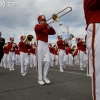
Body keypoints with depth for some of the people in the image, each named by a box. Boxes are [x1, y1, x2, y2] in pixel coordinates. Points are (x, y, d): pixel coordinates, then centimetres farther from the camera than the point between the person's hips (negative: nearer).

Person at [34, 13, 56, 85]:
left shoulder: (47, 28, 19)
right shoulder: (37, 26, 5)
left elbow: (53, 32, 7)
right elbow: (39, 28, -20)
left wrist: (49, 26, -6)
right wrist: (48, 22, -23)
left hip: (46, 45, 5)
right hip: (40, 45, -5)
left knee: (48, 61, -5)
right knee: (40, 62, -4)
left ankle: (45, 76, 12)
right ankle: (40, 79, 3)